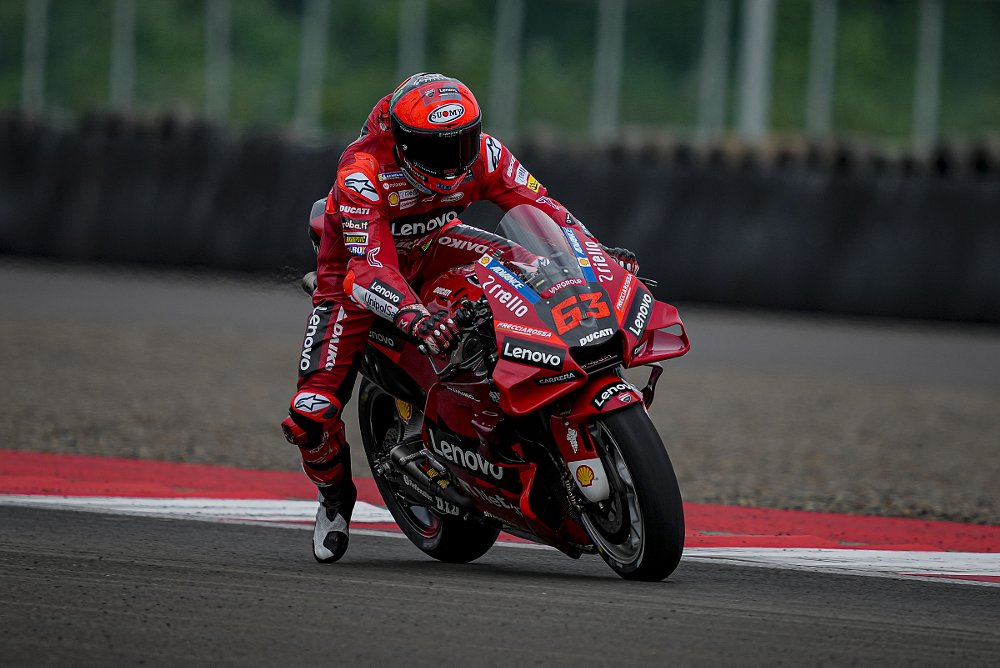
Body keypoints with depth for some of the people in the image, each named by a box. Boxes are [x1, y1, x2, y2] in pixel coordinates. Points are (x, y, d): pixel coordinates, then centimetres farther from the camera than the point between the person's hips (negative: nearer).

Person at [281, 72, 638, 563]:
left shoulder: (481, 152, -22)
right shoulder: (362, 172, -36)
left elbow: (539, 206, -16)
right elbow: (369, 269, -45)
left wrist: (599, 252, -31)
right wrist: (415, 318, -62)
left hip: (433, 247, 4)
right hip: (357, 266, -4)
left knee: (527, 268, -23)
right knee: (312, 414, -19)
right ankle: (335, 494, 13)